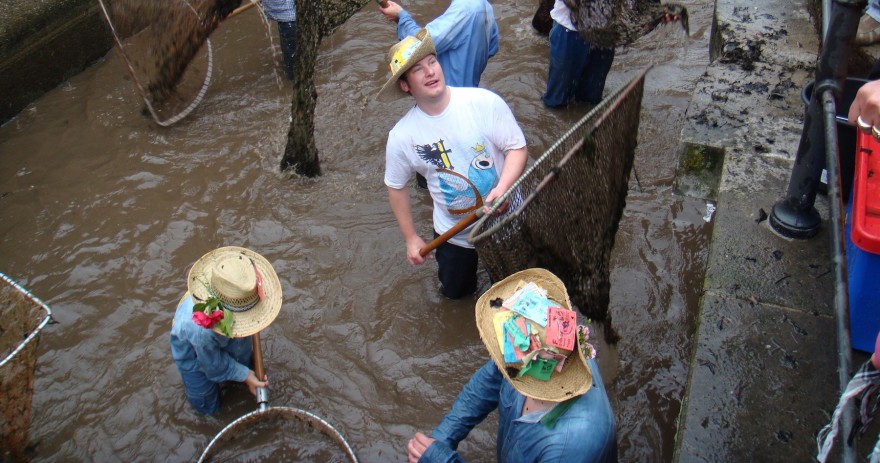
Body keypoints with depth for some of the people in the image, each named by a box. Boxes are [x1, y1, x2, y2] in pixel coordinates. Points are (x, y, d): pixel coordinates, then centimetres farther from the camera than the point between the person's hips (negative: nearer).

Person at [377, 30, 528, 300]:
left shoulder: (485, 102, -20)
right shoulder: (402, 136, -17)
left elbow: (518, 148, -15)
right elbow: (396, 186, -2)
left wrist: (503, 187, -33)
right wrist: (411, 238, 1)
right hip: (454, 234, 1)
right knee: (456, 292, 21)